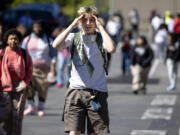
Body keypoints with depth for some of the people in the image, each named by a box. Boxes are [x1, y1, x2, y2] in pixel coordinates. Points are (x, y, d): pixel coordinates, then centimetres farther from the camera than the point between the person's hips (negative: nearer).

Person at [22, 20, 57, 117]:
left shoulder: (48, 40, 10)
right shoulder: (27, 40, 12)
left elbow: (53, 54, 8)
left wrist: (53, 66, -4)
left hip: (44, 68, -1)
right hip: (30, 68, 1)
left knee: (42, 89, -7)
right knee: (29, 88, -8)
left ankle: (41, 108, 3)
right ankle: (31, 107, 3)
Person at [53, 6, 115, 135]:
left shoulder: (101, 38, 4)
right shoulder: (74, 37, 6)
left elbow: (111, 48, -19)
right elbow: (56, 45, -14)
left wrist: (100, 27, -11)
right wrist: (73, 25, -10)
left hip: (97, 91, 0)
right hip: (76, 90, 0)